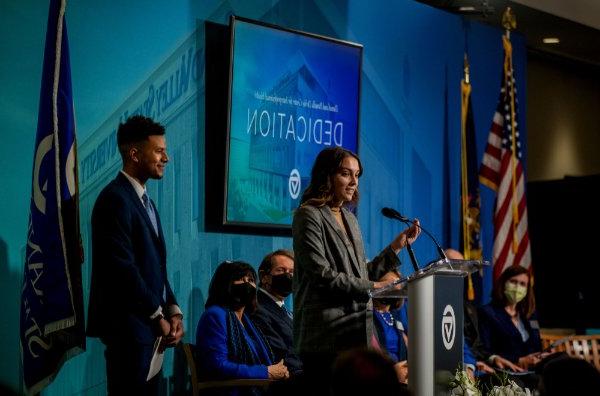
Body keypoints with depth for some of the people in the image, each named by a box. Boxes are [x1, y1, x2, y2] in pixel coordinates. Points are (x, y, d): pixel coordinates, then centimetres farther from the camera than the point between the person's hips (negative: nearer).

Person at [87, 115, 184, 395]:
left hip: (149, 326, 9)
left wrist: (172, 311, 3)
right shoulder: (116, 199, -13)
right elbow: (123, 269, -19)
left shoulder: (145, 202, 17)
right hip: (128, 325, -9)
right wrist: (158, 316, -12)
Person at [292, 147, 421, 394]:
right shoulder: (309, 215, -5)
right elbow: (321, 274, -14)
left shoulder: (349, 218, 19)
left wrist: (397, 246, 13)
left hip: (356, 333, 7)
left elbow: (363, 275, 17)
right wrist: (371, 287, -13)